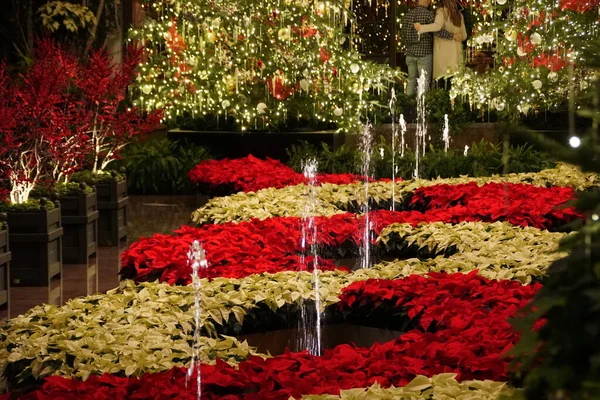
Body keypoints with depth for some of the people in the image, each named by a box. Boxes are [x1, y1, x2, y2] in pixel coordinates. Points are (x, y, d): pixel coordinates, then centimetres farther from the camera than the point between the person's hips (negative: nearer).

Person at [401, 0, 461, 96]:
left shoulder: (408, 14, 6)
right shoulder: (428, 14, -13)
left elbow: (403, 33, 12)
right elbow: (438, 31, -26)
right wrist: (452, 36, -14)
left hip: (411, 53, 6)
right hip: (424, 54, -6)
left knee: (411, 81, 13)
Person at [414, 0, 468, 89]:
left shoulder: (442, 11, -4)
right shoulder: (459, 15, 12)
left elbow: (437, 26, -24)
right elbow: (464, 36, 17)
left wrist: (420, 27, -18)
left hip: (443, 51, -5)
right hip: (456, 52, 5)